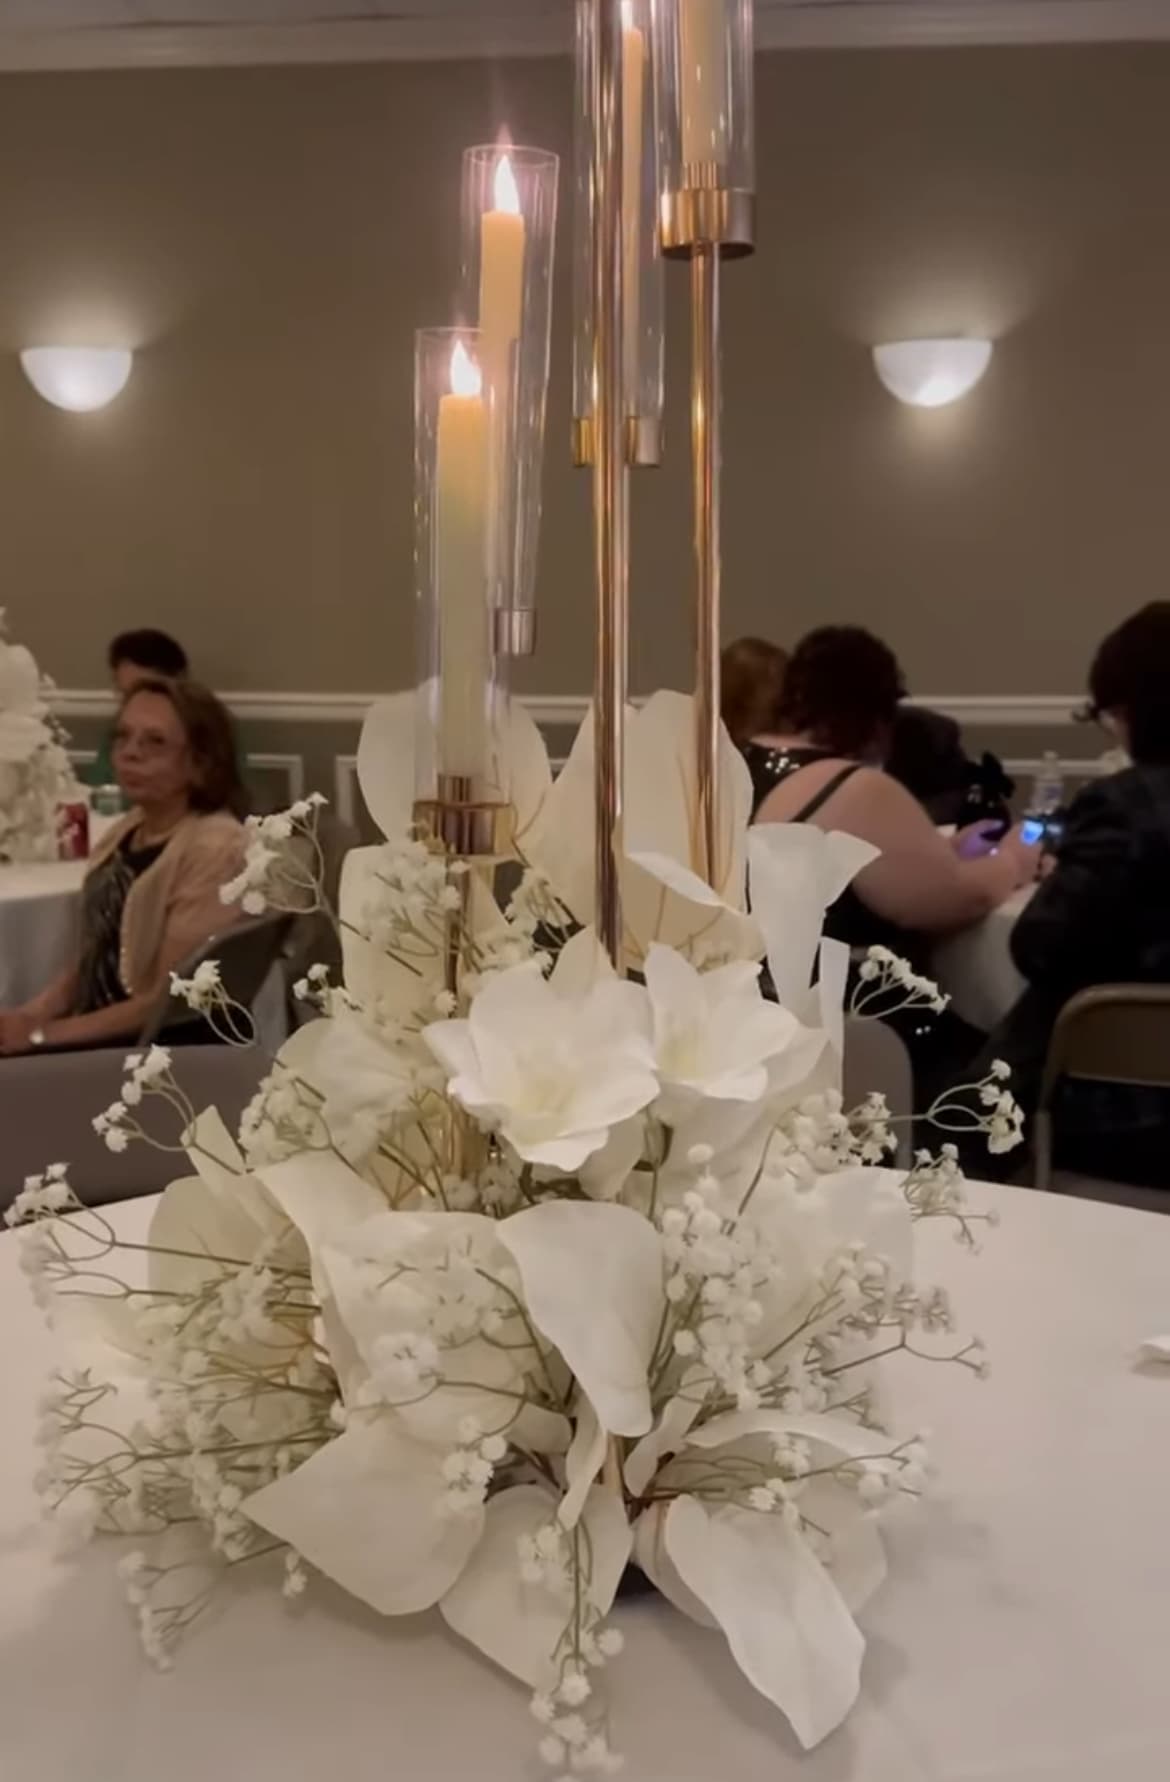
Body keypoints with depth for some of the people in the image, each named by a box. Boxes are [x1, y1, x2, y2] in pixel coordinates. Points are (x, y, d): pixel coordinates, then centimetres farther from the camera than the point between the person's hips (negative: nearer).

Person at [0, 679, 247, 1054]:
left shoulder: (214, 850, -16)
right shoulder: (127, 830, 9)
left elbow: (168, 1002, -17)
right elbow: (92, 958, 14)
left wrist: (41, 1034, -14)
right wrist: (31, 1014, -4)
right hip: (97, 1036, 7)